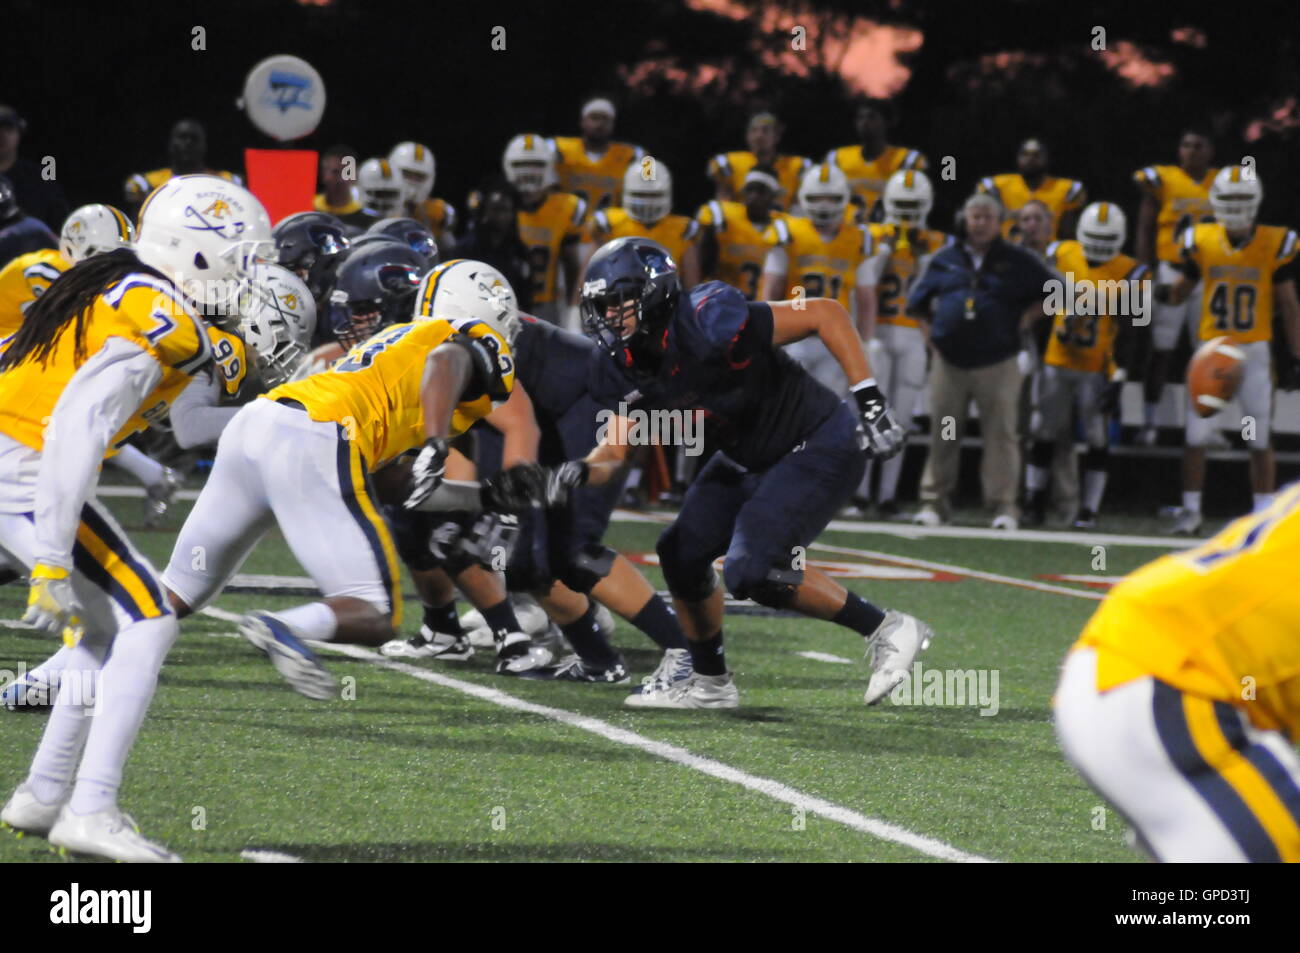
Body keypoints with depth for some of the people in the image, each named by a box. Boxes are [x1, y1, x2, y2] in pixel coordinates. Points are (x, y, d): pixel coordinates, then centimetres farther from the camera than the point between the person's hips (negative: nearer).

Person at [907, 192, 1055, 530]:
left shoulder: (1017, 261, 4)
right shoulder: (945, 259, 10)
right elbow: (919, 300, 20)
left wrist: (1026, 317, -1)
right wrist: (938, 323, 9)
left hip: (998, 365, -2)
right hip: (950, 362, 2)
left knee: (1001, 433, -5)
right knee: (942, 436, 4)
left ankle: (1004, 503, -3)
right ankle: (935, 500, 10)